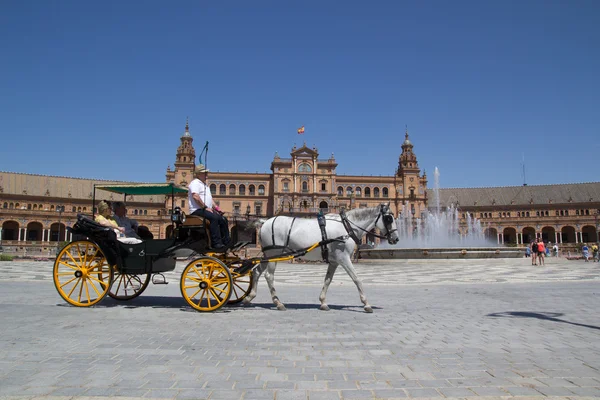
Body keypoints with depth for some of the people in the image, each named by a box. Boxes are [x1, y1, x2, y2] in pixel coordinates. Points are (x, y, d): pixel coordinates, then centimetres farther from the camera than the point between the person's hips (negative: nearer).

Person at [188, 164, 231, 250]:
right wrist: (205, 207, -19)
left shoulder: (205, 185, 27)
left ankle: (226, 241, 0)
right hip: (197, 210, -10)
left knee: (223, 219, -3)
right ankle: (216, 243, -34)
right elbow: (195, 197, -19)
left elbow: (210, 199, 29)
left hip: (207, 210, 10)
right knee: (214, 218, -32)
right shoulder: (195, 183, -4)